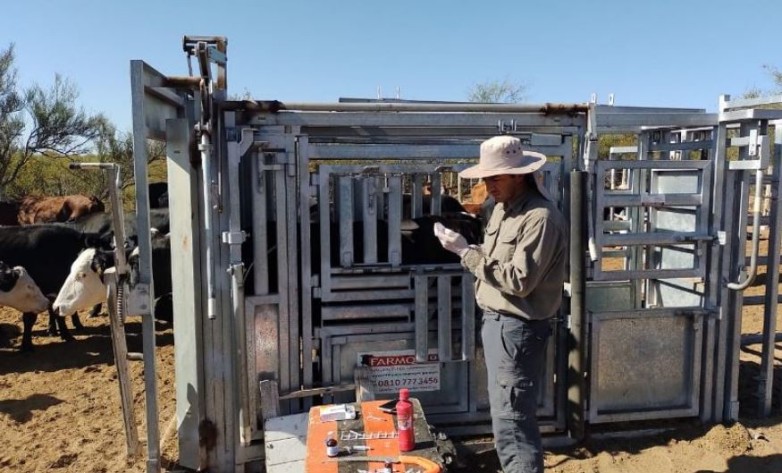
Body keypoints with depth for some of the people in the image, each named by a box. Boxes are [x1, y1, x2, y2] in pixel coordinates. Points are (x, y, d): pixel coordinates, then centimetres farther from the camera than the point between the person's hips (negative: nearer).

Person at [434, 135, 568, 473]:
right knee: (508, 415, 20)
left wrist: (467, 252, -22)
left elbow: (519, 280, -25)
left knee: (511, 422, -4)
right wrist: (465, 248, -4)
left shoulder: (540, 217, -19)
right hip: (496, 321, 10)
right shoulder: (503, 208, 11)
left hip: (517, 328, -10)